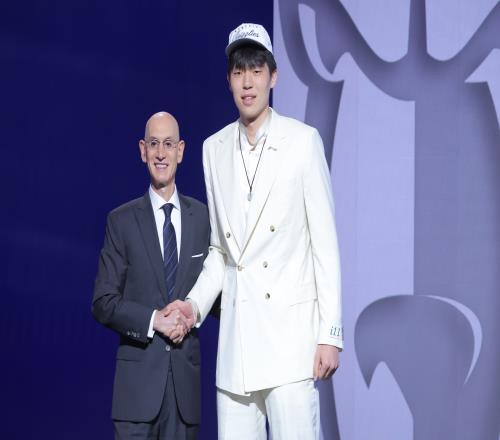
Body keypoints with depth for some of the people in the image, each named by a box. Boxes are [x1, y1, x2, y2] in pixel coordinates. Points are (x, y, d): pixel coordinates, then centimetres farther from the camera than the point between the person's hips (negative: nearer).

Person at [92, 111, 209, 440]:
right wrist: (153, 320, -12)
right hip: (138, 374, -2)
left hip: (187, 372, 2)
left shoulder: (203, 217, 7)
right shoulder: (122, 221, 2)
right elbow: (103, 303, 0)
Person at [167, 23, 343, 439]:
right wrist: (196, 303, 3)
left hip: (291, 328, -4)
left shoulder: (303, 140, -2)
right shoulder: (214, 148, 11)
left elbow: (325, 242, -2)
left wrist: (330, 332, -6)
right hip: (235, 332, 4)